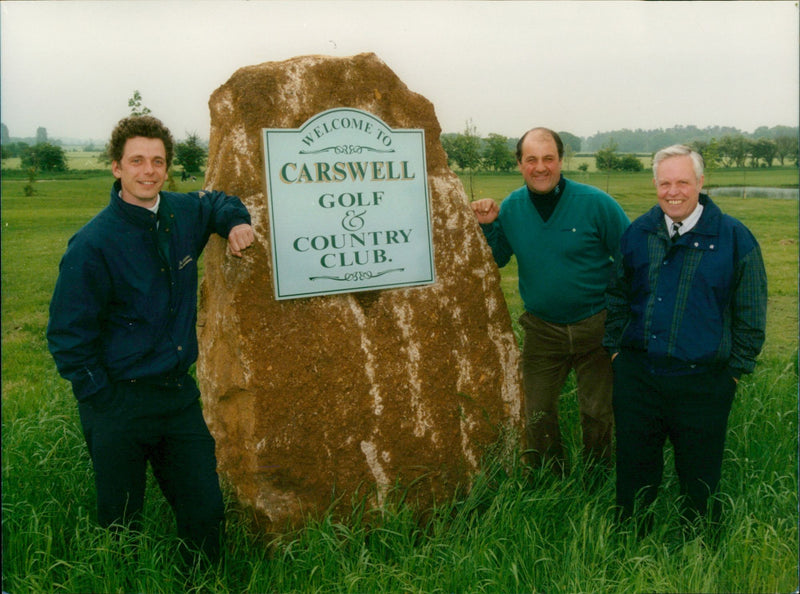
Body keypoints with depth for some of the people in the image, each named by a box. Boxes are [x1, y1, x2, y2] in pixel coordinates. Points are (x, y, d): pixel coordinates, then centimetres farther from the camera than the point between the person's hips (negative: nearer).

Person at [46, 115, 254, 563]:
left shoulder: (184, 214, 2)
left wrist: (236, 223, 5)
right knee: (122, 527, 10)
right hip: (119, 404, -5)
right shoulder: (94, 244, -14)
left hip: (179, 393, 5)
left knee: (206, 515, 12)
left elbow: (218, 202, 26)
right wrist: (102, 399, -11)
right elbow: (68, 336, -9)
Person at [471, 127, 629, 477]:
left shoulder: (595, 203, -12)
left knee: (598, 414, 11)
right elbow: (497, 260, 10)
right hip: (542, 330, 3)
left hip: (595, 327, -3)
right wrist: (487, 226, -8)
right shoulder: (511, 207, -2)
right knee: (537, 416, 12)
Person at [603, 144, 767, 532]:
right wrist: (615, 347, 11)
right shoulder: (638, 233, 4)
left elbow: (750, 314, 0)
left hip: (703, 381, -3)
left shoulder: (734, 238, -5)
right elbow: (618, 296, 15)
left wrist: (736, 368, 0)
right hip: (637, 375, 3)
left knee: (699, 475, 11)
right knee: (634, 470, 15)